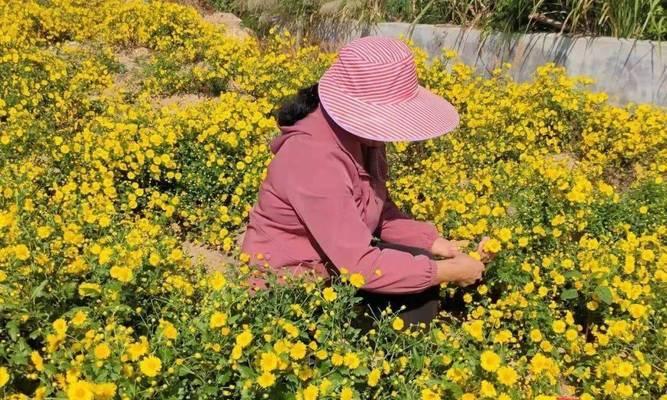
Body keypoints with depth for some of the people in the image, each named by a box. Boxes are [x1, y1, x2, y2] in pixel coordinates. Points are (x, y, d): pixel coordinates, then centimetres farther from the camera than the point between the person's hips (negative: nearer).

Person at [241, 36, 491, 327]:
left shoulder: (360, 137, -7)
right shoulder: (314, 158, -32)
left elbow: (378, 211, 5)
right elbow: (360, 266, -32)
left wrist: (436, 244, -9)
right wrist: (449, 271, -23)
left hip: (335, 260, 8)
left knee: (420, 266, -5)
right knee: (413, 292, -18)